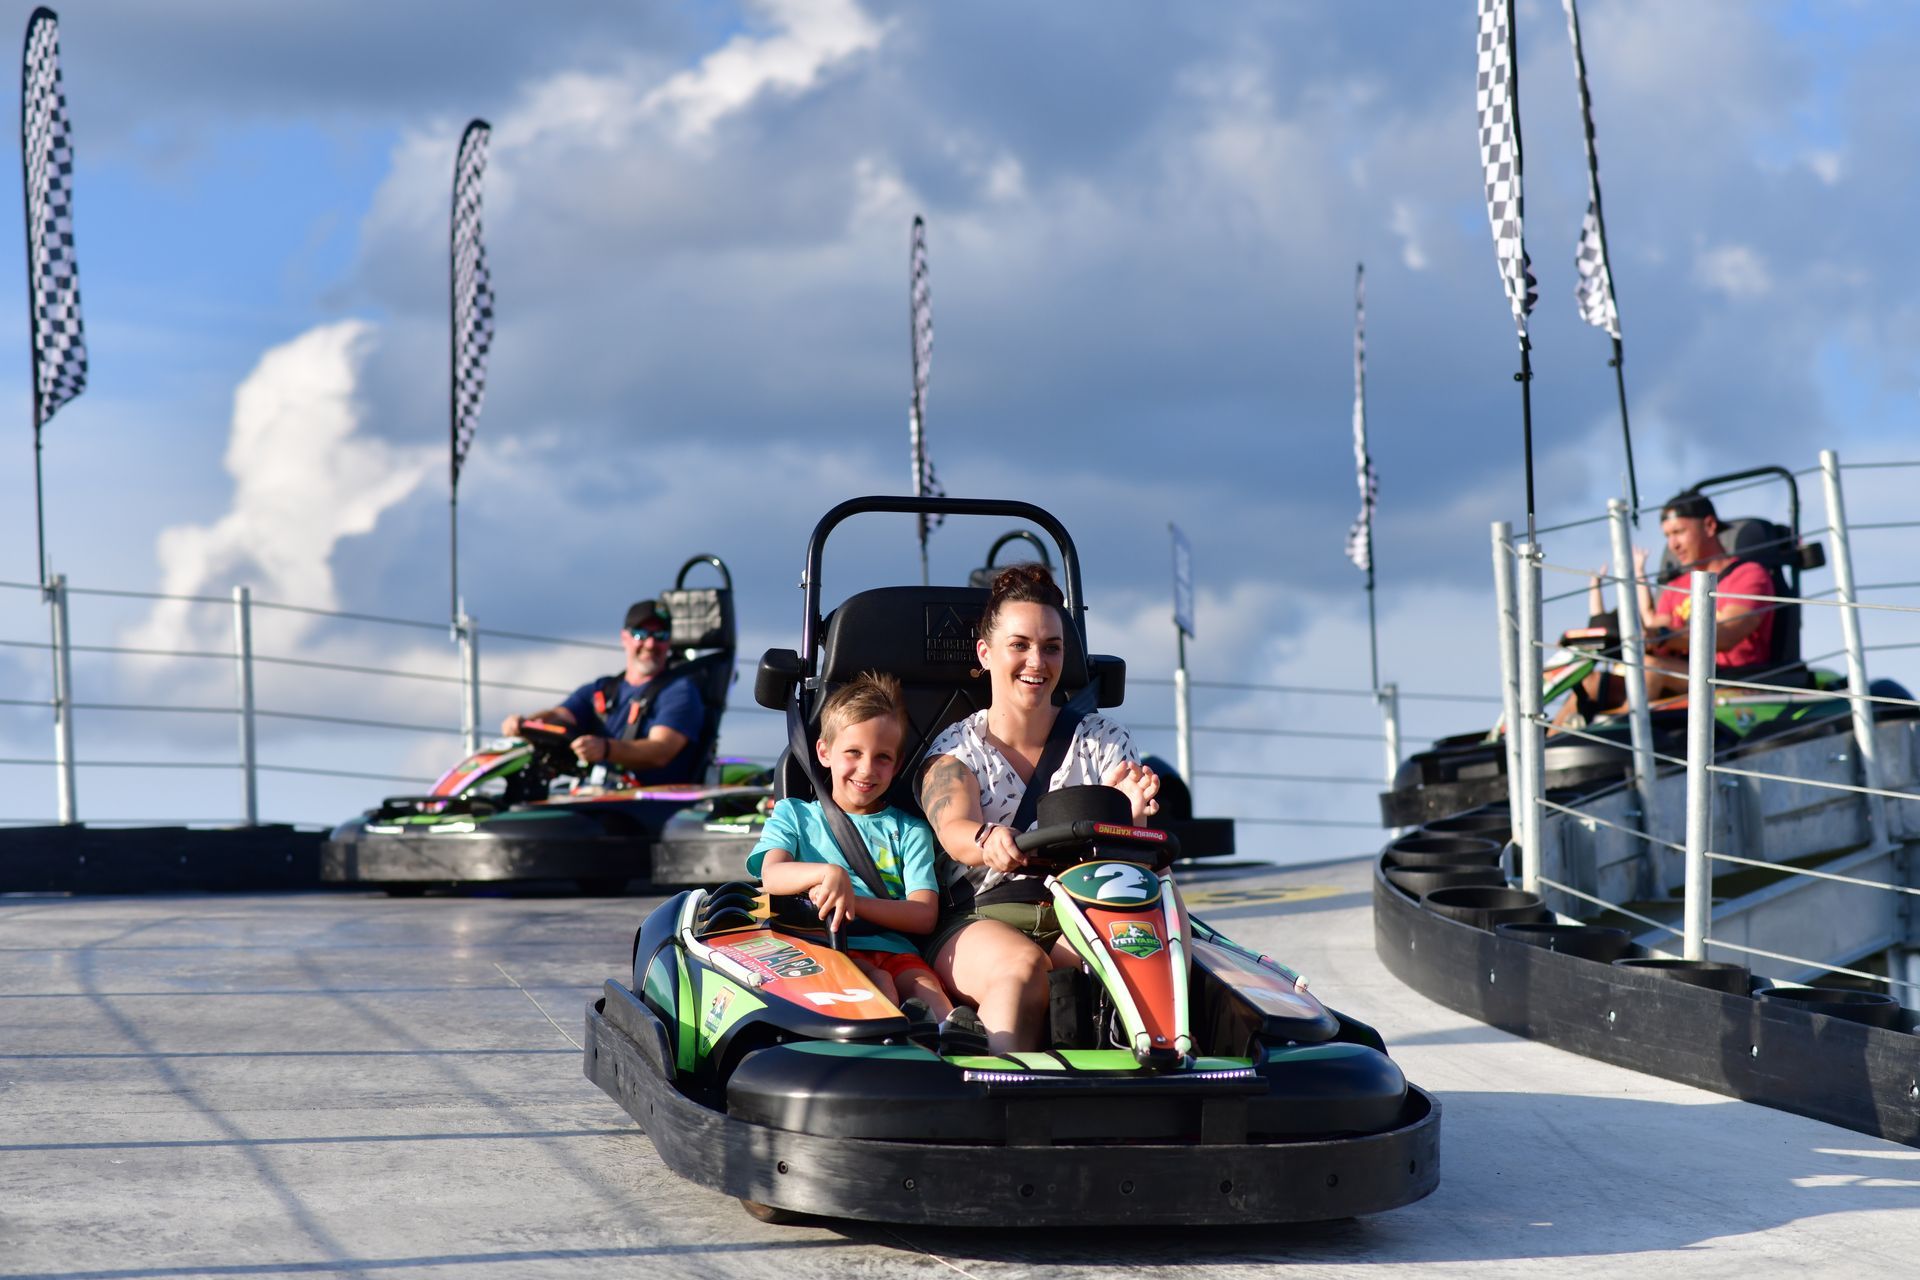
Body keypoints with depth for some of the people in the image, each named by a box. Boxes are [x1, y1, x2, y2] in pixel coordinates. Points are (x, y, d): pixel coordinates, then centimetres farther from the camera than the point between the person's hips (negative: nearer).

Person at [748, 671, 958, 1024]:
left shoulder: (909, 831, 23)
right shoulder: (794, 814, 22)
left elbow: (924, 915, 8)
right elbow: (772, 876, 1)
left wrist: (852, 901, -9)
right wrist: (827, 873, -22)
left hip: (893, 948, 1)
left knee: (924, 984, -33)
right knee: (875, 982, -35)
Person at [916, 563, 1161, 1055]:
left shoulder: (1104, 743, 16)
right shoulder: (954, 750, 11)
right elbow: (953, 830, -11)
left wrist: (1126, 818, -28)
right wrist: (990, 841, -37)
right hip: (979, 919, -1)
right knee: (1023, 965, -36)